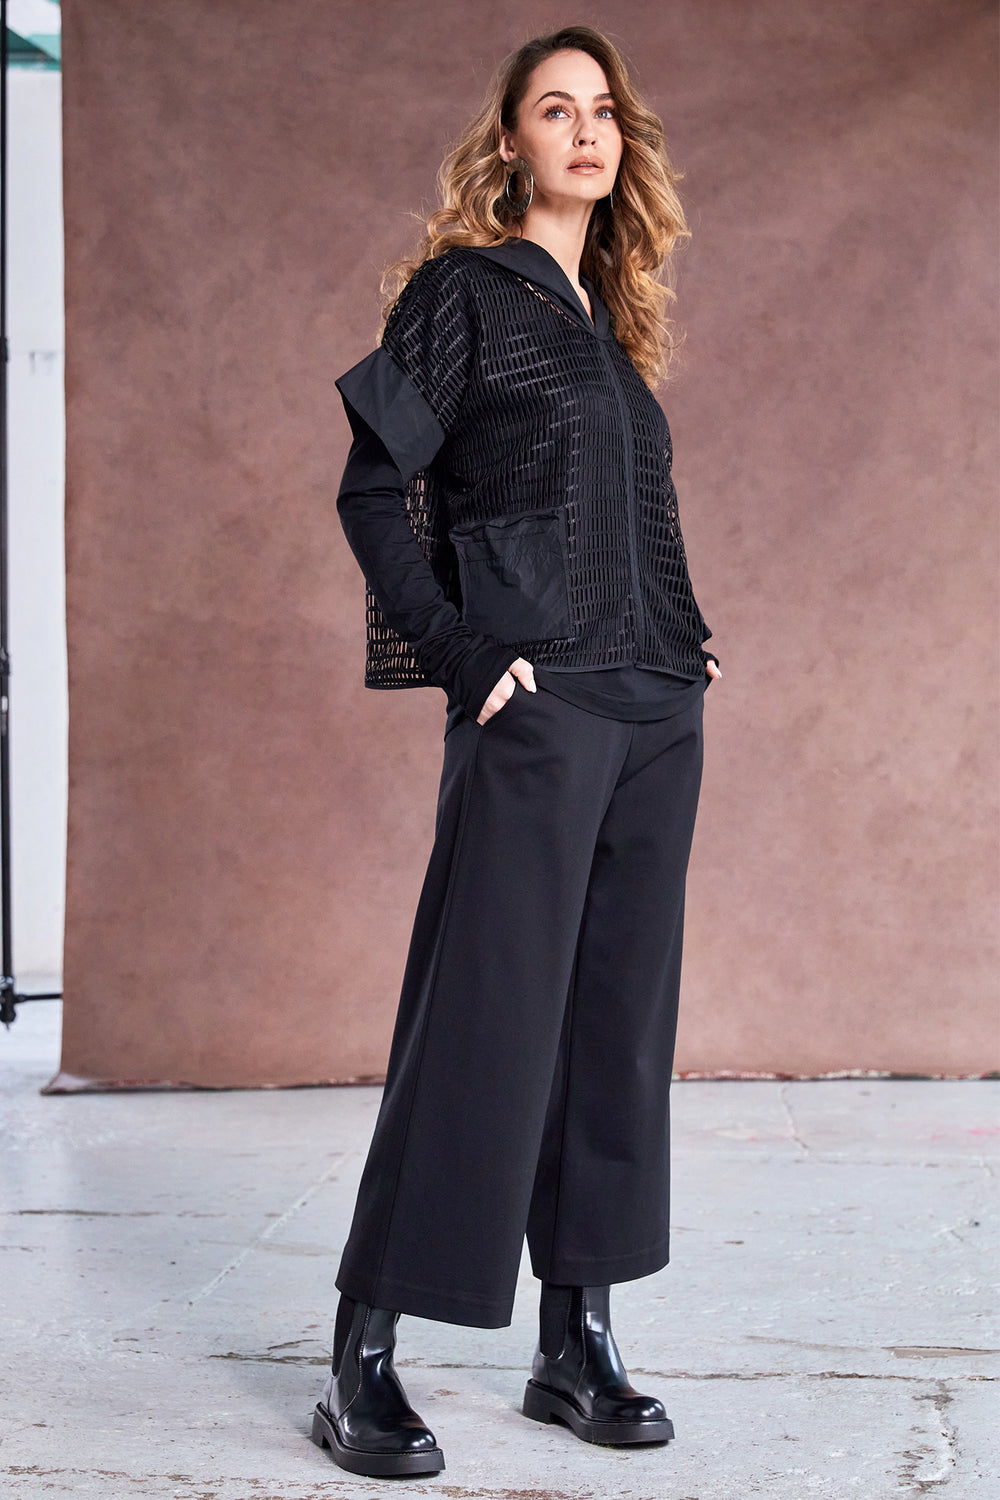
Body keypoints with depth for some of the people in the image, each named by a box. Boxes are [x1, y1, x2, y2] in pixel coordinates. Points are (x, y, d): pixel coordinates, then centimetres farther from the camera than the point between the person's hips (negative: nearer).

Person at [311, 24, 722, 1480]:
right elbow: (374, 489, -7)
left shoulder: (613, 320, 19)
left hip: (657, 708, 7)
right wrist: (460, 652, -13)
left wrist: (686, 641, 11)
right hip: (536, 706, -7)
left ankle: (578, 1344, 17)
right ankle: (361, 1363, 1)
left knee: (618, 1020, 8)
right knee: (487, 1019, -8)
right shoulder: (465, 291, -1)